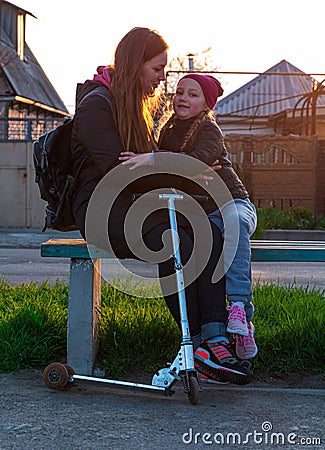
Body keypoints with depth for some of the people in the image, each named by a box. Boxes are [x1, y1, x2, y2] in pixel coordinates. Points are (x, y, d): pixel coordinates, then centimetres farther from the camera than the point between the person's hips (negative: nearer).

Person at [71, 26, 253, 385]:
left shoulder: (138, 104, 22)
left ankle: (215, 339, -32)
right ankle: (198, 343, -24)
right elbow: (116, 170, -15)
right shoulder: (96, 103, -7)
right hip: (103, 207, -7)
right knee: (175, 244, -34)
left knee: (209, 235, -22)